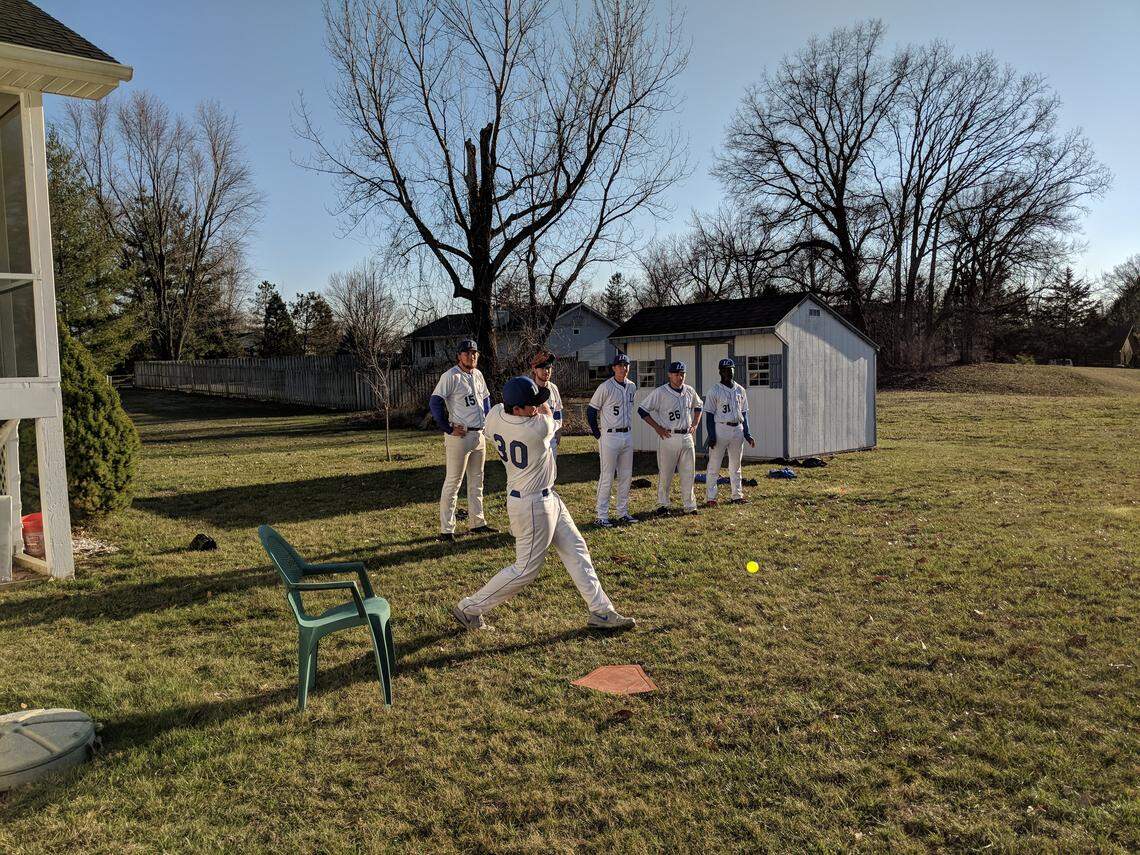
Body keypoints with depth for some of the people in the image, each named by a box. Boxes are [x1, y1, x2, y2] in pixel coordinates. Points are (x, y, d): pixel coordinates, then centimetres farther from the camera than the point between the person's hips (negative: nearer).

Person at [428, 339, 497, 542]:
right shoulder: (451, 376, -13)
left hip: (479, 435, 8)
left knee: (477, 481, 15)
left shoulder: (478, 375, 11)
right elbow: (435, 403, -19)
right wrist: (449, 429, -19)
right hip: (459, 435, -8)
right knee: (453, 482, -4)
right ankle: (446, 529, 0)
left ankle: (477, 523, 26)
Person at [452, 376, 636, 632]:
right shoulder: (539, 428, -28)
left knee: (576, 550, 14)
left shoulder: (495, 415, -8)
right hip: (533, 505, -10)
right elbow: (548, 416, -3)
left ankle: (600, 611, 21)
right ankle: (468, 608, 16)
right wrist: (542, 407, 12)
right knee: (526, 569, 4)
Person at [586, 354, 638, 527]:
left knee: (626, 476, 11)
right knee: (607, 477, -4)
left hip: (627, 435, 7)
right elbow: (591, 410, -7)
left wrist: (628, 430, 15)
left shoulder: (632, 387, 8)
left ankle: (623, 512, 21)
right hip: (610, 436, -7)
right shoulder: (605, 387, -11)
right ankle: (601, 516, 2)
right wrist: (598, 434, -7)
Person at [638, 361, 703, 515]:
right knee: (665, 474, 2)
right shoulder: (660, 392, -8)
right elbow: (642, 410, -6)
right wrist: (658, 428, -9)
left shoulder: (690, 391, 7)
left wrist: (695, 424, 13)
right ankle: (662, 504, 15)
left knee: (688, 473, 7)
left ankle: (689, 505, 15)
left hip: (687, 437, 5)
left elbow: (698, 406, 26)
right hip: (669, 437, -4)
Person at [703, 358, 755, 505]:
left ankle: (737, 496, 21)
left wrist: (746, 433, 7)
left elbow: (744, 413, 14)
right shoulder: (714, 390, -4)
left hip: (738, 429, 5)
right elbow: (710, 414, -6)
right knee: (714, 465, -4)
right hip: (720, 428, -5)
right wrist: (711, 435, -14)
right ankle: (710, 497, 1)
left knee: (735, 465, 13)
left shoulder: (740, 390, 11)